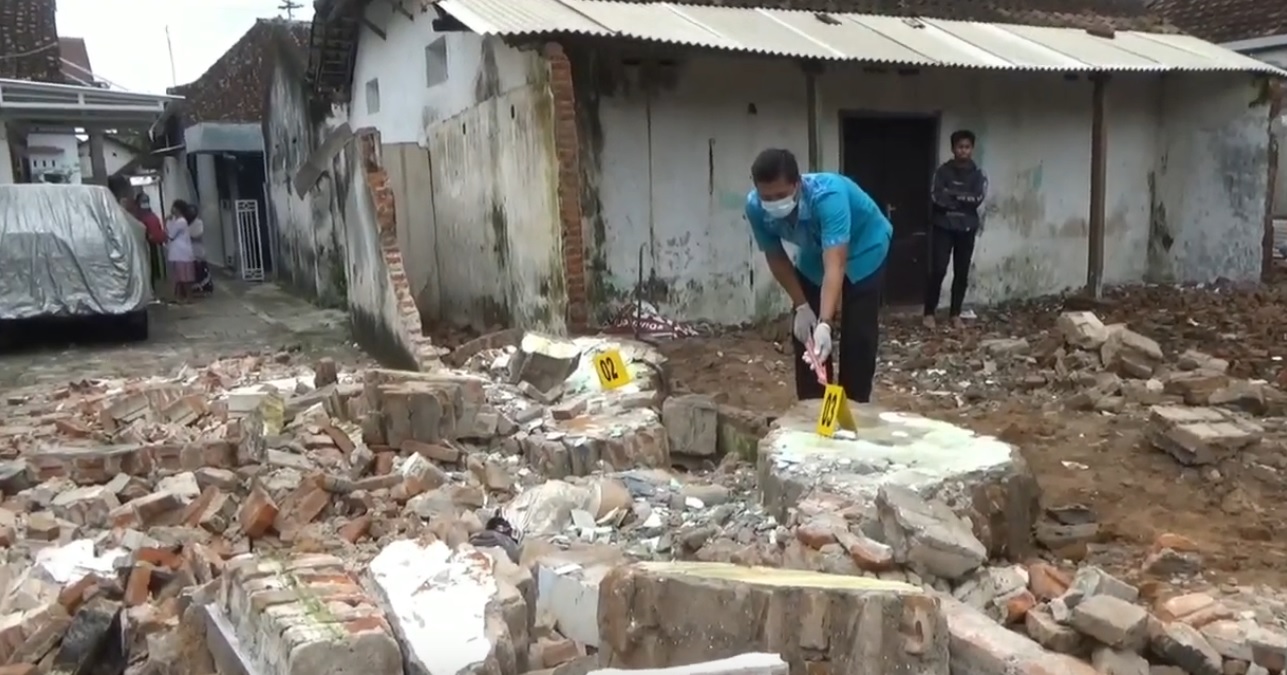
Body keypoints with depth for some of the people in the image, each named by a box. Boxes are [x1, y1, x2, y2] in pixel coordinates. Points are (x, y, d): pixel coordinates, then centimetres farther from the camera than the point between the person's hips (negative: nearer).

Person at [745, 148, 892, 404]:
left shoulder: (828, 195, -42)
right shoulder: (755, 207, -28)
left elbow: (835, 266, -50)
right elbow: (776, 257, -11)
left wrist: (825, 324, -60)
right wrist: (801, 306, -14)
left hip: (863, 251, -4)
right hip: (815, 257, 4)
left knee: (858, 338, -8)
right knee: (804, 335, 1)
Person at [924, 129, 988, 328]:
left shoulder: (978, 174, 4)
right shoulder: (943, 171, -1)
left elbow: (978, 199, -11)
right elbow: (937, 197, -14)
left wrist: (952, 194, -12)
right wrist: (965, 199, -11)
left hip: (967, 229, 2)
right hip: (943, 227, -2)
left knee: (962, 273, 6)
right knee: (938, 270, -8)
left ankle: (955, 313, 17)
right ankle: (929, 313, 3)